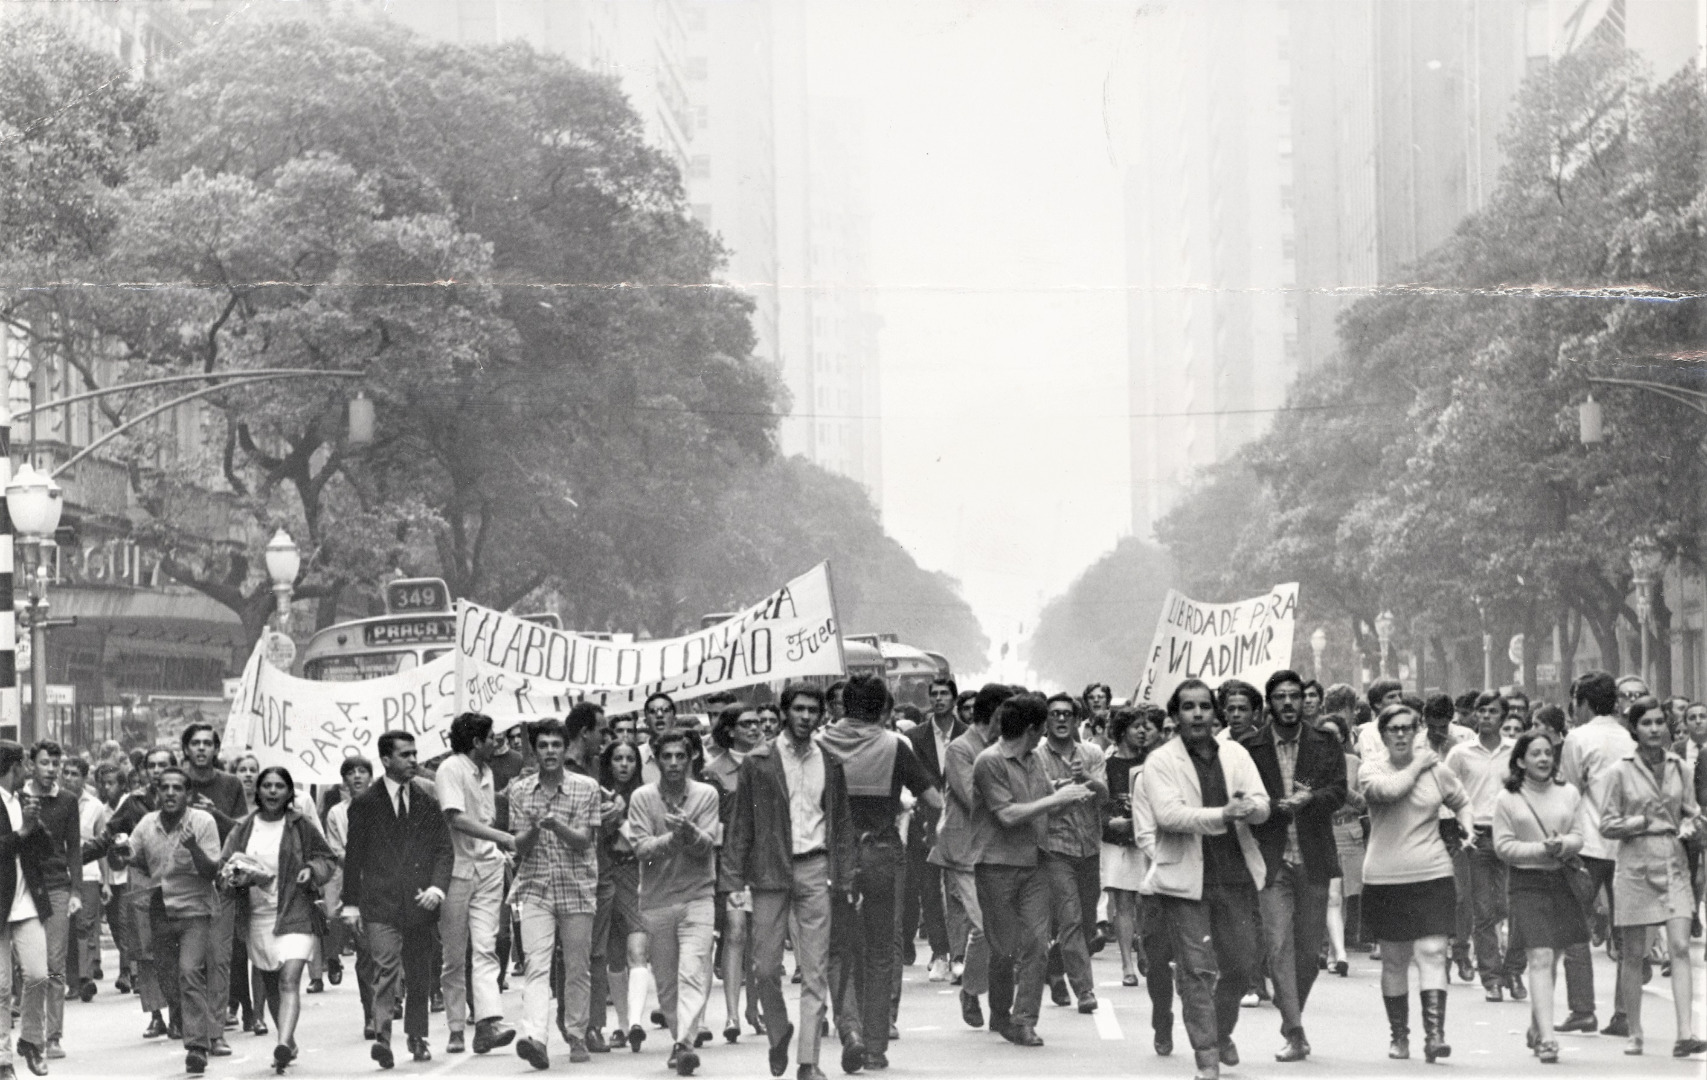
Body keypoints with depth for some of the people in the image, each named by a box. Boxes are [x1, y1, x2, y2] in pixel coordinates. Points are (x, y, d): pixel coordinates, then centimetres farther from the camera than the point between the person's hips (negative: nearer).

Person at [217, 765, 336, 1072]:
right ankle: (290, 1043, 29)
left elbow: (329, 859, 10)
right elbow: (223, 866, 8)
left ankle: (284, 1044, -31)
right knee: (271, 986, 12)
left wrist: (313, 870, -10)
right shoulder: (243, 828, 6)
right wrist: (235, 875, -13)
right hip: (257, 917, 4)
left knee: (290, 981, -19)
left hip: (295, 915, -4)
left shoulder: (300, 826, 1)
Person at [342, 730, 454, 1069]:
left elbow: (444, 849, 9)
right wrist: (350, 902, 1)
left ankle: (416, 1037, 24)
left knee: (419, 975, 10)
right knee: (385, 969, -16)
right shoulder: (365, 803, 2)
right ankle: (382, 1038, -25)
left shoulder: (428, 801, 10)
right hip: (380, 904, -3)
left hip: (419, 902, 3)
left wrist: (438, 887, -8)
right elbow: (354, 855, 5)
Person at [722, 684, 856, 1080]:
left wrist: (845, 877, 2)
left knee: (815, 970, -3)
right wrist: (734, 877, -5)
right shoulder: (759, 761, 2)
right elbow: (741, 821, 1)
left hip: (814, 870, 1)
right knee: (766, 966, 3)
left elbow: (842, 822, 11)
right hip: (769, 870, -1)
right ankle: (779, 1033, 29)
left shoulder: (830, 764, 9)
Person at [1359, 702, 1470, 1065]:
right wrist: (1417, 766, -9)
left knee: (1432, 953, -12)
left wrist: (1465, 832, 4)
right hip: (1385, 878, 0)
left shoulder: (1436, 770, 6)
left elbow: (1462, 803, 22)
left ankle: (1434, 1033, -18)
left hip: (1432, 875, 0)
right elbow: (1389, 789, -23)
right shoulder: (1371, 768, -1)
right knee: (1393, 960, 8)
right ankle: (1399, 1035, 21)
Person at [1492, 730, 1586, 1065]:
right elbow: (1503, 846, -5)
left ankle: (1536, 1027, 31)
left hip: (1562, 881, 4)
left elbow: (1578, 837, 5)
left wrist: (1563, 844, -17)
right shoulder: (1507, 799, -3)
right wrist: (1542, 849, -15)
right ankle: (1547, 1039, -19)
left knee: (1552, 960, 12)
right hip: (1527, 883, -4)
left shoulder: (1568, 793, 7)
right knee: (1540, 959, -13)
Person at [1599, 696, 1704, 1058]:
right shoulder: (1621, 772, -4)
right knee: (1632, 954, 4)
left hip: (1673, 863, 2)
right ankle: (1634, 1034, 16)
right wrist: (1643, 821, -14)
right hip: (1635, 864, -2)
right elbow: (1607, 825, -3)